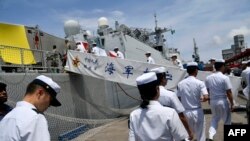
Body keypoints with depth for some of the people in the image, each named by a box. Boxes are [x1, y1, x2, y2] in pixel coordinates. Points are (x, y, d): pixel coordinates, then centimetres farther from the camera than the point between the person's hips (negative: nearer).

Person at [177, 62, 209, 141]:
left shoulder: (180, 84, -4)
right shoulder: (200, 83, -12)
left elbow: (178, 99, 0)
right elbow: (206, 97, -21)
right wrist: (201, 99, 0)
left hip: (185, 112, 3)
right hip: (197, 112, -3)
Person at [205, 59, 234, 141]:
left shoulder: (208, 78, 0)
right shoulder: (225, 78, -14)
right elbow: (229, 93, -13)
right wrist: (232, 104, -2)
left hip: (213, 101, 5)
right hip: (223, 101, -4)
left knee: (215, 118, 21)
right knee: (227, 120, 16)